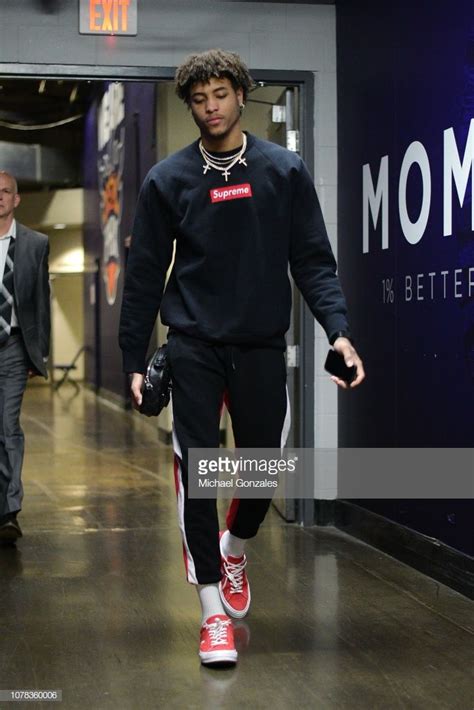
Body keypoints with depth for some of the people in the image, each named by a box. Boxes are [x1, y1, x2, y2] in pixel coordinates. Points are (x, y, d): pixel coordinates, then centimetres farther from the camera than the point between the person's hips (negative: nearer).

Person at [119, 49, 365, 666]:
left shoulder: (285, 171, 2)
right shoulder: (168, 180, 2)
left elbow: (313, 260, 1)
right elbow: (145, 274, 5)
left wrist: (338, 330, -14)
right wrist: (134, 360, 3)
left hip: (262, 343, 1)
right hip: (194, 345, -1)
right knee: (197, 471, -5)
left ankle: (234, 547, 40)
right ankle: (214, 613, 6)